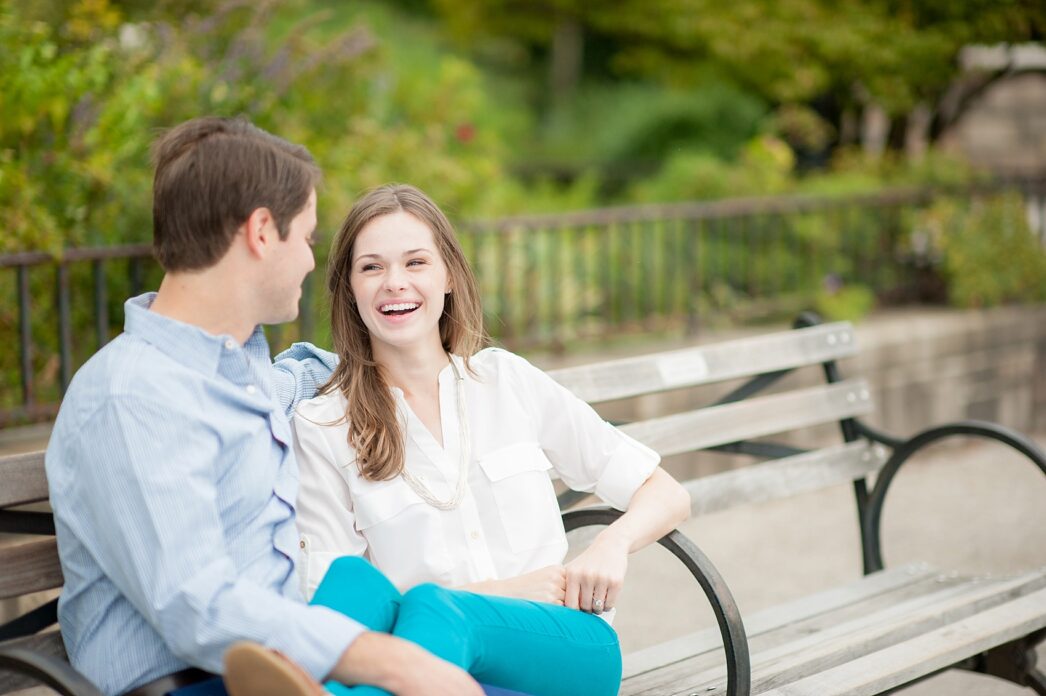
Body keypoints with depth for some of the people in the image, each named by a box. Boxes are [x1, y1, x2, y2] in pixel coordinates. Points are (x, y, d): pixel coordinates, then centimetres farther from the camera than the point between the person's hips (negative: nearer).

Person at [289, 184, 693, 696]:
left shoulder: (508, 380, 15)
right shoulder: (320, 429, 9)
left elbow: (667, 496, 17)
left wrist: (613, 544, -6)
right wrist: (497, 592, -8)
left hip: (561, 642, 0)